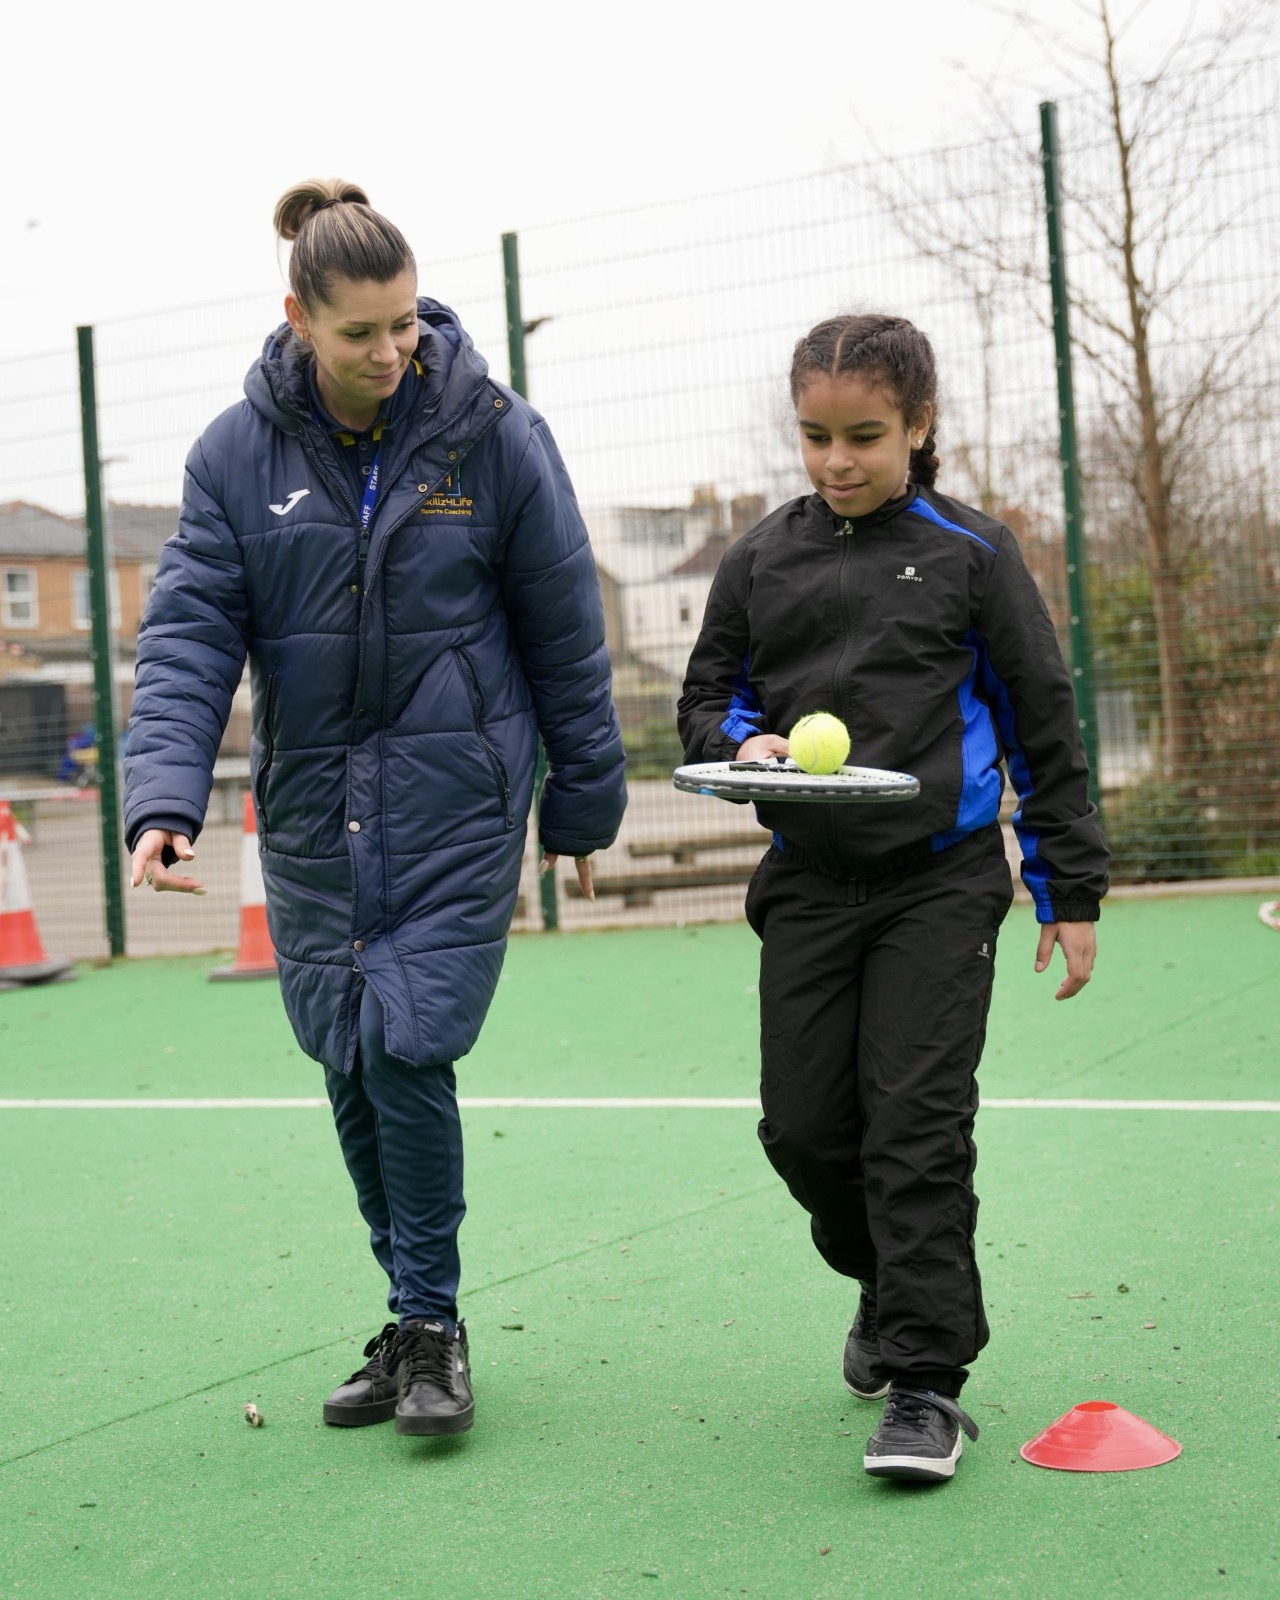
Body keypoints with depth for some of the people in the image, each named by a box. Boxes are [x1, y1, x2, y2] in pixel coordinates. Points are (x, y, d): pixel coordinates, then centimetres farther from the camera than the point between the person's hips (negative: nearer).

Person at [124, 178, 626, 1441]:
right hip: (312, 805, 3)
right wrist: (163, 801, -20)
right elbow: (187, 634, -7)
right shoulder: (238, 453, -3)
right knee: (351, 1069, 9)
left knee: (407, 1050, -11)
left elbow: (565, 633, 1)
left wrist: (584, 801, 6)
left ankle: (431, 1325, 8)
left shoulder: (491, 433, -7)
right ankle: (413, 1323, 26)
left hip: (456, 799, -3)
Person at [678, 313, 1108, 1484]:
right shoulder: (760, 562, 7)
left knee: (916, 1123, -8)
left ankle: (926, 1378, 1)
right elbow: (707, 696, 14)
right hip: (809, 885, 4)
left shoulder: (971, 554, -1)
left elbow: (1041, 722, 3)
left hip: (940, 882, -3)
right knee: (803, 1126, 5)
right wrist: (742, 746, -11)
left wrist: (1071, 891, 3)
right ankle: (900, 1285, 33)